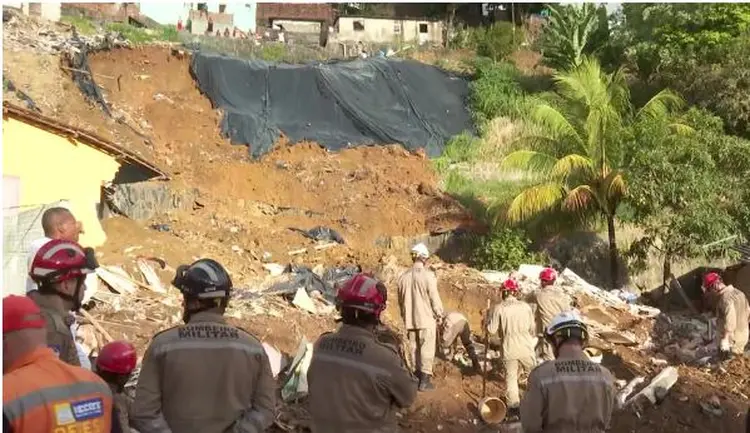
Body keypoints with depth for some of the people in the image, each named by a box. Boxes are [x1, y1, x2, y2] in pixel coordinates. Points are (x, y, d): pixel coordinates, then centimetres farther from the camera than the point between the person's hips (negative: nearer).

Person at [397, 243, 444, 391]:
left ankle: (417, 376, 24)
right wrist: (439, 314, 3)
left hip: (410, 319, 5)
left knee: (414, 348, 15)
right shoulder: (428, 275, -15)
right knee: (427, 349, 2)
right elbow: (434, 298, -12)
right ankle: (424, 380, 3)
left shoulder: (404, 276, 2)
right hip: (427, 319, -5)